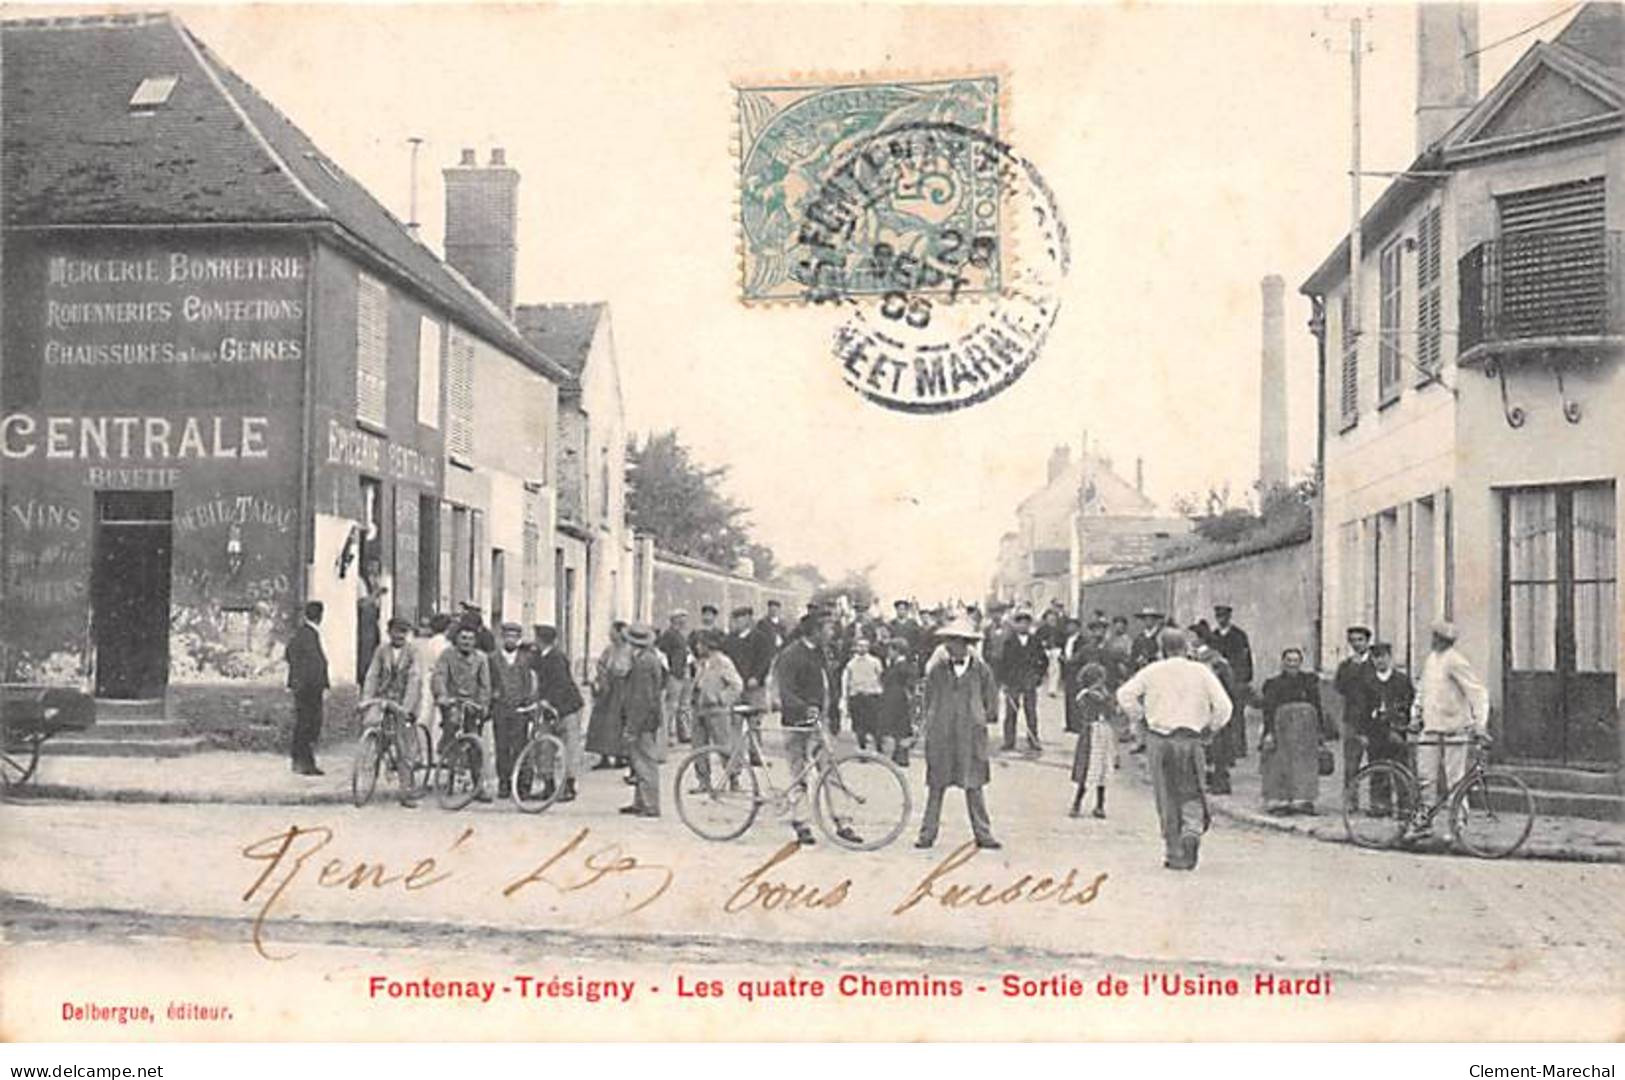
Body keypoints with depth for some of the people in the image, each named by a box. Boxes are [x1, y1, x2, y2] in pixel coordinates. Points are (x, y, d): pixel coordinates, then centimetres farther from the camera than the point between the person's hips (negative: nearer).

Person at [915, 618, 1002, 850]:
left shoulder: (981, 669, 0)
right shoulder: (938, 670, 2)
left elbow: (991, 700, 12)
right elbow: (928, 698, 12)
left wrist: (984, 719, 9)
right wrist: (929, 722, 6)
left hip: (971, 736, -1)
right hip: (941, 737, 1)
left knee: (974, 787, 2)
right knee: (936, 786, 4)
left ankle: (983, 834, 10)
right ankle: (928, 834, 11)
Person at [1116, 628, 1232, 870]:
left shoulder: (1152, 671, 1)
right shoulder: (1201, 672, 2)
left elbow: (1125, 695, -6)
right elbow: (1223, 706, -5)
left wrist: (1141, 716, 6)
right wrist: (1210, 728, 9)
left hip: (1159, 741, 0)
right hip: (1191, 740, 0)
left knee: (1167, 798, 8)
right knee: (1191, 795, 12)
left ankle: (1174, 853, 10)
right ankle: (1192, 830, -16)